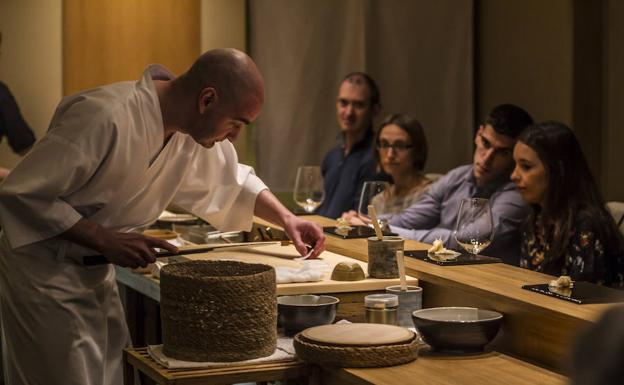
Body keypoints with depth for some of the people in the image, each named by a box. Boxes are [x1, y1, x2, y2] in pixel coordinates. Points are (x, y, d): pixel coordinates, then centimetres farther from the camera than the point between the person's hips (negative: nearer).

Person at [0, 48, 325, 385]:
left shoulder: (194, 131, -2)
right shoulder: (105, 117, -29)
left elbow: (234, 180, 18)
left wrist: (286, 218, 3)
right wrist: (106, 240, -30)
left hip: (96, 274, 8)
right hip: (46, 275, -8)